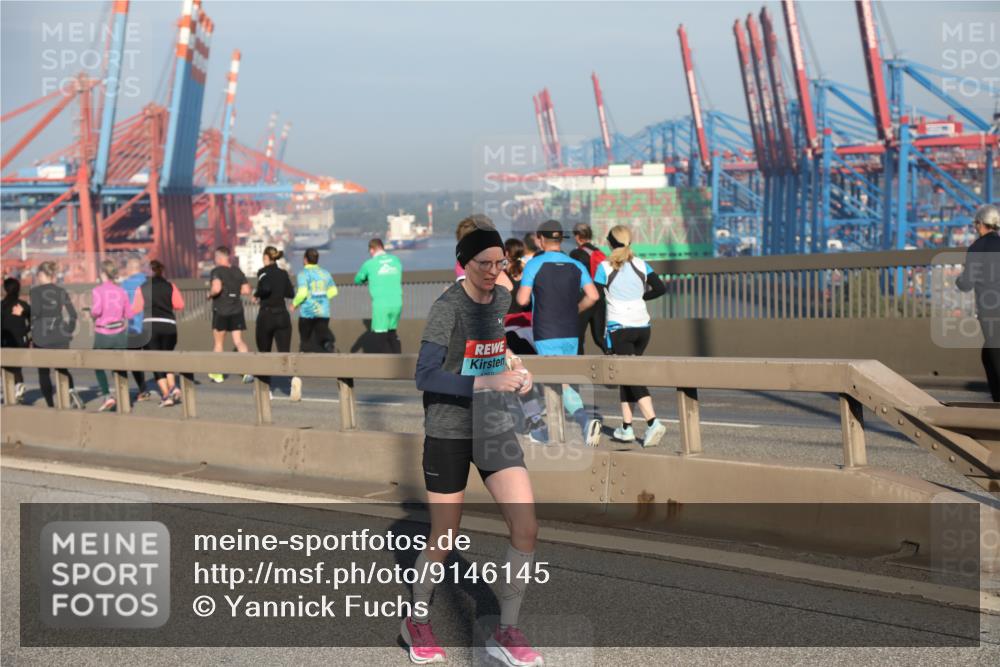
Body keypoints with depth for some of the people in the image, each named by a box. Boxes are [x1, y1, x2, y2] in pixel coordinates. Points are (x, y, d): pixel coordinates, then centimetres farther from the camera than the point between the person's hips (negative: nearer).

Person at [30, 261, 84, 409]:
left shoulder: (35, 291, -5)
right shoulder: (61, 292, 6)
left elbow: (35, 312, -18)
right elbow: (72, 314, 1)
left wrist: (30, 330, -4)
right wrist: (69, 330, 10)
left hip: (41, 338, -3)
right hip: (60, 337, 3)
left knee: (43, 373, 9)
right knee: (62, 369, 16)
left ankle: (50, 405, 8)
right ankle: (72, 391, -11)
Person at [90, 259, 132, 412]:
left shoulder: (97, 290, -8)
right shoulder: (122, 291, 2)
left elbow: (96, 310, -21)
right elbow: (128, 314, 2)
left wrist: (92, 314, 0)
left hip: (102, 334, -3)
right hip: (120, 333, 3)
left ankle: (107, 395, -1)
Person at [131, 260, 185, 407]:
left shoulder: (142, 288, 6)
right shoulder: (170, 286, 7)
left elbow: (136, 309, 1)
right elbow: (179, 305, 0)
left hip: (150, 326, -2)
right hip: (169, 326, 2)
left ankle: (166, 394, -8)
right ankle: (173, 387, 0)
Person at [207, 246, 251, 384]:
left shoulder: (217, 271, -11)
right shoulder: (237, 271, 6)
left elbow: (216, 288, -25)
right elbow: (246, 290, 6)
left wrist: (210, 294, -5)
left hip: (221, 311, -4)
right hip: (237, 310, 4)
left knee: (218, 343, 12)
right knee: (238, 341, 2)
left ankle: (217, 374, 22)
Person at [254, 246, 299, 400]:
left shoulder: (263, 272, -7)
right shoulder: (283, 273, 8)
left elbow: (266, 288, -24)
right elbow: (291, 293, 10)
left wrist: (256, 293, -6)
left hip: (266, 316, -3)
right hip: (283, 316, 3)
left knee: (264, 352, 13)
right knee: (285, 352, -3)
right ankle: (295, 377, -32)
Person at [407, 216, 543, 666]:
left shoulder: (502, 299, 2)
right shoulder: (448, 307, -17)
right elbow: (425, 376, -25)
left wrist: (515, 366, 3)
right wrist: (487, 382, -34)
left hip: (495, 427, 5)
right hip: (449, 432, -5)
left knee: (526, 528, -7)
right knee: (443, 541, 5)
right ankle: (417, 621, 32)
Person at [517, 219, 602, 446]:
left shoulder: (535, 265, -7)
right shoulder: (576, 266, 5)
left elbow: (522, 299, -11)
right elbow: (593, 296, -6)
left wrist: (522, 287, 11)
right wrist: (574, 310, 10)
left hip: (546, 336, -5)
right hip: (570, 335, 5)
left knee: (561, 384, -10)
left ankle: (585, 419, -32)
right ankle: (543, 432, 20)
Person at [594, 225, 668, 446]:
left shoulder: (604, 267, -5)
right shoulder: (641, 265, 6)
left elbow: (597, 298, -9)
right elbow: (660, 288, 1)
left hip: (619, 328, -5)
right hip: (642, 326, 5)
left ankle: (653, 422, -23)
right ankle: (626, 426, 16)